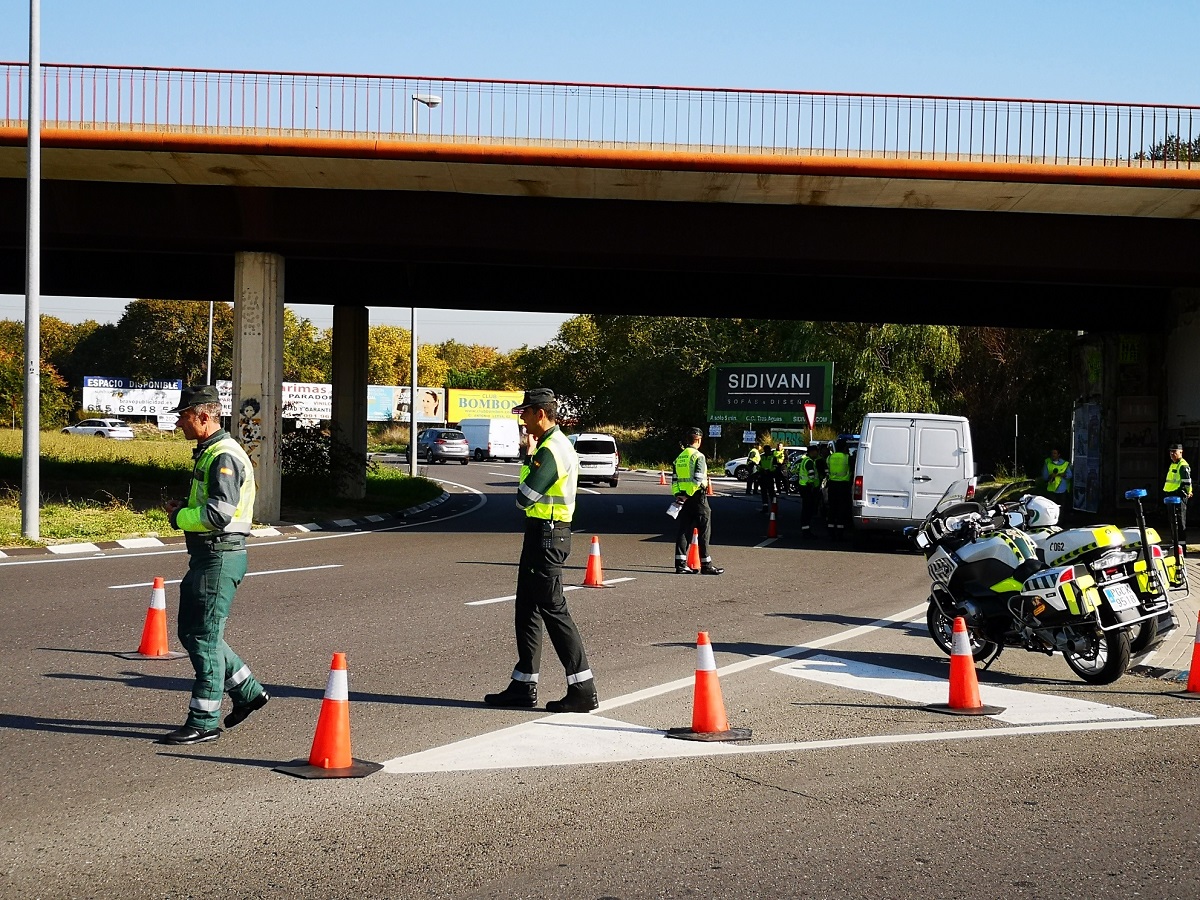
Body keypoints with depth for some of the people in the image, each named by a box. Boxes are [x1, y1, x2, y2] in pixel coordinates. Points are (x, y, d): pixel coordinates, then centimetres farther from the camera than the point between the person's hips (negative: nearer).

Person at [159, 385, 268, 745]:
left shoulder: (224, 456, -18)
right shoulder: (207, 452, 16)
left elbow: (220, 513, -27)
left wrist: (178, 517, -12)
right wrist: (183, 506, 8)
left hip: (221, 556, -11)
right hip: (205, 555, 11)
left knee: (204, 637, -5)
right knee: (191, 632, 16)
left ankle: (204, 722, 2)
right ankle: (248, 692, 26)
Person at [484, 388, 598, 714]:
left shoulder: (550, 450, -18)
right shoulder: (557, 444, 15)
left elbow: (524, 498, -21)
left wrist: (528, 457, -8)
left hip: (546, 536, -11)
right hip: (543, 532, 11)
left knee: (552, 609, -8)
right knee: (527, 610, 14)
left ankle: (583, 689, -6)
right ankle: (523, 686, 20)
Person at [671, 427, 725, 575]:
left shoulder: (680, 457, 13)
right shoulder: (698, 456, -10)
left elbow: (674, 479, 12)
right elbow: (698, 479, -20)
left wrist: (678, 496, 11)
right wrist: (686, 496, -17)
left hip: (682, 497, 7)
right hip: (696, 496, -7)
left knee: (683, 530, 8)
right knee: (704, 531, 0)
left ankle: (680, 564, 4)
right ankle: (706, 565, 2)